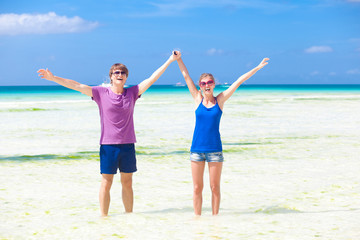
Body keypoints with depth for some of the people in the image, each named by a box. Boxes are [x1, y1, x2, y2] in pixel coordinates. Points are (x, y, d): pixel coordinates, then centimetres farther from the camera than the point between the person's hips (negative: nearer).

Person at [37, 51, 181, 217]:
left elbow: (152, 78, 7)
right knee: (106, 183, 1)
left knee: (127, 183, 10)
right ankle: (104, 217, 10)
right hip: (108, 145, -2)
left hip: (127, 145, 2)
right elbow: (76, 85, -2)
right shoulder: (101, 93, 1)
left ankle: (129, 215, 19)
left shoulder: (132, 93, 6)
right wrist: (53, 78, -7)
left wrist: (170, 60, 7)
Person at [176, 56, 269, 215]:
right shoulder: (198, 99, 5)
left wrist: (257, 68, 8)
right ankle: (197, 217, 14)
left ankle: (215, 217, 14)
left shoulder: (220, 100, 4)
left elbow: (238, 82, 4)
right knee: (197, 188, 4)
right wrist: (178, 59, 12)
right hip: (197, 148, 1)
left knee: (215, 187, 4)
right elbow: (186, 76, 9)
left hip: (214, 149, -1)